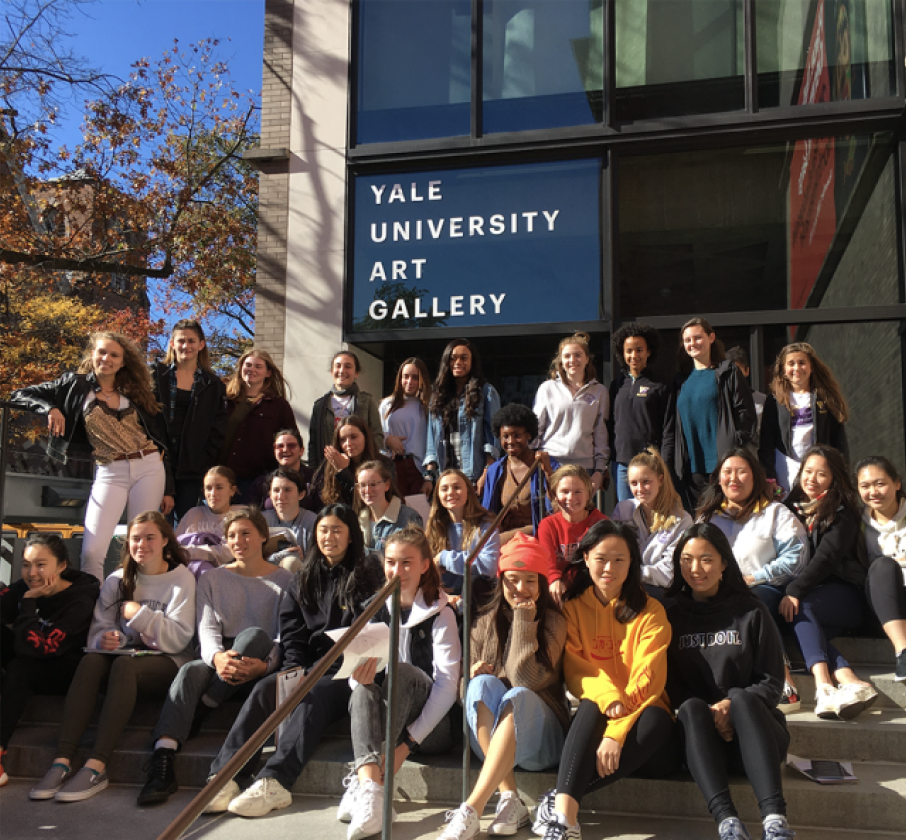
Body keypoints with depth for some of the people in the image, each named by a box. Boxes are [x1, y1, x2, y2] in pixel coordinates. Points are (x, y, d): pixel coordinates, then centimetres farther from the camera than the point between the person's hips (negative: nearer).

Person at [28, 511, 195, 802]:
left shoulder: (181, 579, 1)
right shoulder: (118, 580, 14)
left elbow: (179, 639, -9)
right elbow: (98, 628, 6)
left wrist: (139, 613, -12)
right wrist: (103, 639, -17)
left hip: (168, 662, -4)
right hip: (125, 654, 4)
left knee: (124, 665, -34)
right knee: (91, 661, -28)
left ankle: (96, 766, -39)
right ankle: (63, 761, -35)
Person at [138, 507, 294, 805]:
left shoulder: (284, 580, 10)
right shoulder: (212, 580, 17)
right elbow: (207, 629, 2)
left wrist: (265, 665, -22)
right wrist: (217, 657, -22)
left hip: (260, 669, -2)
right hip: (219, 662, 2)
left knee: (254, 635, -33)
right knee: (191, 670, -31)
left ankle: (201, 709, -24)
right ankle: (163, 761, -45)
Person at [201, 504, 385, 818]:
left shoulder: (366, 574, 5)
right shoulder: (305, 577, 20)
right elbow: (291, 628, 14)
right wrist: (296, 668, -4)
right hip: (307, 668, 4)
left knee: (312, 695, -33)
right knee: (264, 689, -23)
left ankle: (274, 783, -44)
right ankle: (226, 778, -33)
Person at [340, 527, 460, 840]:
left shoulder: (440, 612, -3)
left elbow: (448, 684, -12)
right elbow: (357, 673, 3)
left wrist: (408, 742, -21)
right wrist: (360, 678, -24)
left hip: (431, 723, -3)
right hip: (385, 718, 3)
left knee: (401, 671, -31)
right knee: (363, 690, -28)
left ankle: (360, 786, -38)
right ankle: (370, 791, -48)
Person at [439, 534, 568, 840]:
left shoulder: (553, 623, 0)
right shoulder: (486, 622, 9)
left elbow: (526, 681, -14)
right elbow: (469, 685, 12)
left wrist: (524, 622, -13)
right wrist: (473, 675, -12)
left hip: (538, 732, -2)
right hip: (489, 734, 2)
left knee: (519, 696, -35)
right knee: (484, 683, -29)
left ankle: (470, 811, -42)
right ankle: (510, 799, -33)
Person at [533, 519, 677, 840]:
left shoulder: (650, 612, -1)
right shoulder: (573, 608, 7)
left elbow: (647, 679, -12)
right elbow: (574, 670, -4)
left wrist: (617, 733, -28)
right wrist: (607, 696, -27)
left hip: (639, 721, -1)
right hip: (592, 719, 1)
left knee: (656, 719, -35)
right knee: (592, 706, -33)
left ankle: (558, 801, -36)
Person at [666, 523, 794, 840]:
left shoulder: (751, 612, 8)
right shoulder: (673, 614, 12)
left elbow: (771, 683, 2)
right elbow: (669, 684, 6)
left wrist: (732, 705, -17)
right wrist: (708, 714, -13)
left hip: (752, 730, -1)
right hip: (701, 736, 1)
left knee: (741, 697, -32)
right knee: (692, 708, -31)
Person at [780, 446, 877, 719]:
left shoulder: (841, 512, 3)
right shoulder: (792, 506, 19)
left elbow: (826, 557, -12)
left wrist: (794, 591, -24)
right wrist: (791, 592, -4)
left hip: (842, 592, -3)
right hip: (806, 593, 3)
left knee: (800, 610, -34)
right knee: (805, 628, -32)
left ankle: (824, 687, -49)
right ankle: (851, 682, -48)